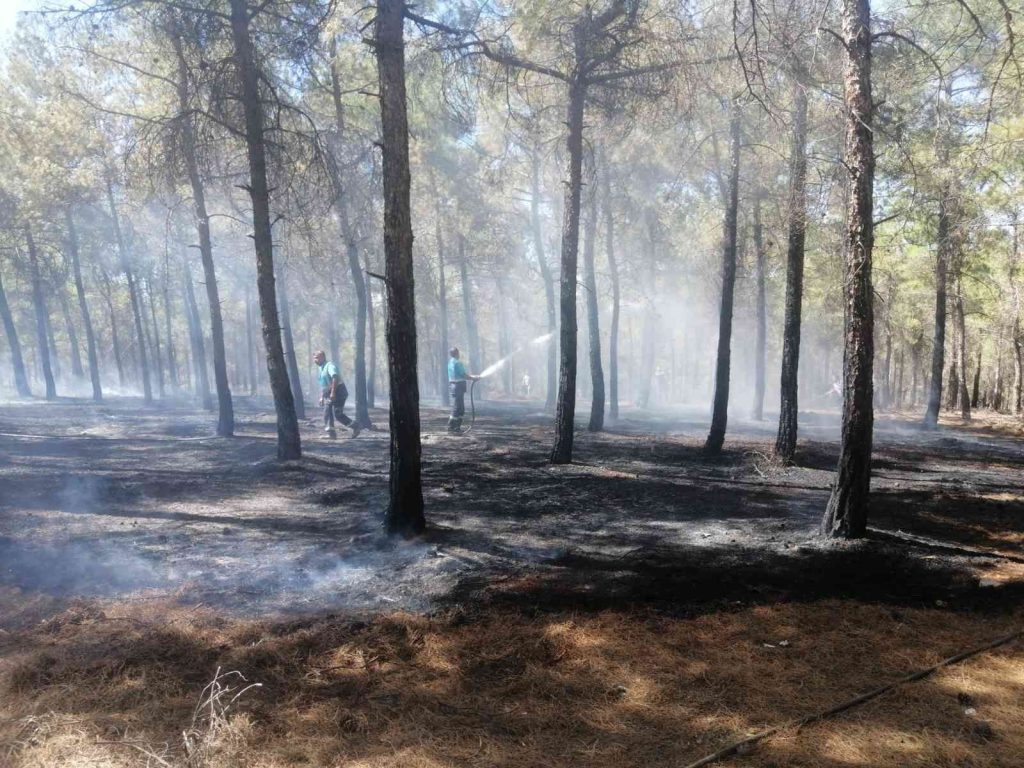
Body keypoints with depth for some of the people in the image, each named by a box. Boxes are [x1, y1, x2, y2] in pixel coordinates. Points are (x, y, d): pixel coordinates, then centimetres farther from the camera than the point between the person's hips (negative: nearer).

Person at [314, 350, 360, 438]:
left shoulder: (329, 366, -14)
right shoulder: (321, 368, 16)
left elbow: (335, 378, -30)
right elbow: (323, 385, 26)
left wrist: (333, 392, -35)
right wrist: (322, 397, 21)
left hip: (339, 392, -9)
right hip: (329, 395, 9)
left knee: (338, 414, -11)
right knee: (327, 413, 3)